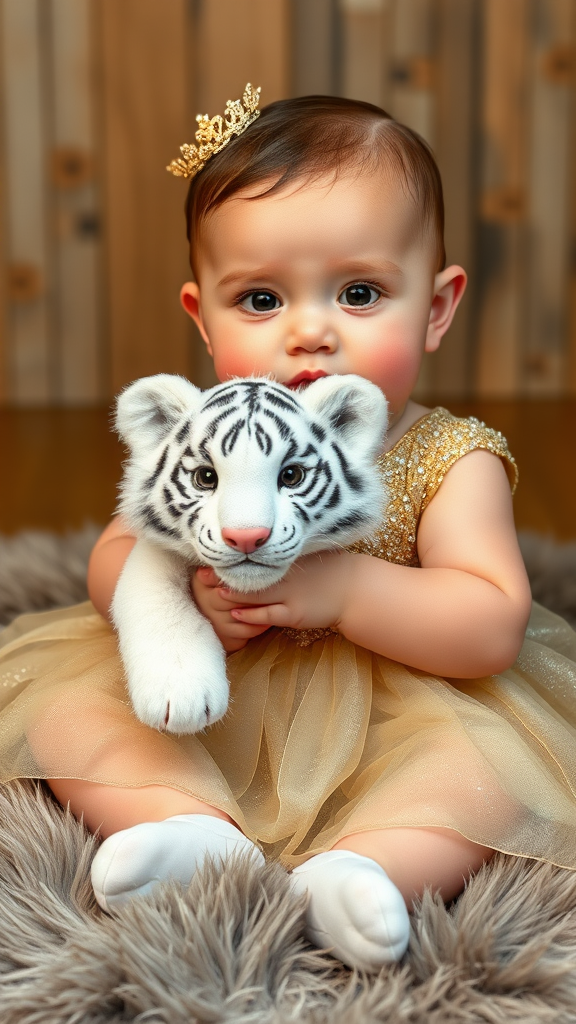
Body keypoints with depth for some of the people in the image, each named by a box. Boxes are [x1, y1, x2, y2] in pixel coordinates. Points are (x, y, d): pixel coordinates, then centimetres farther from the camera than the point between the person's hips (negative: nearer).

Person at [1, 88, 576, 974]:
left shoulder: (449, 459, -12)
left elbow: (493, 628, -20)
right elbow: (111, 562, -1)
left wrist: (344, 586, -32)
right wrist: (183, 589, -24)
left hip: (389, 725, -2)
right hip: (200, 712, 3)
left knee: (495, 754, -26)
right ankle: (198, 829, -28)